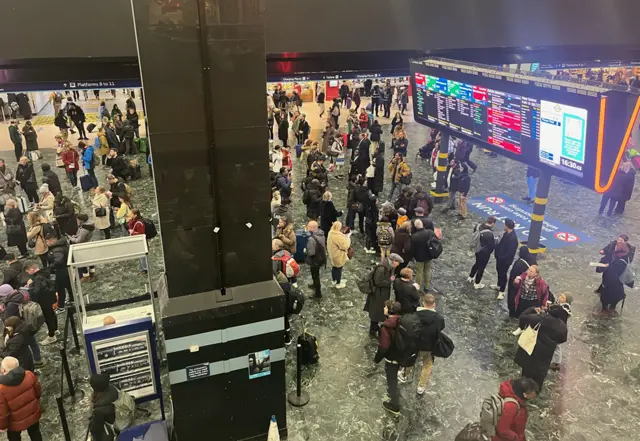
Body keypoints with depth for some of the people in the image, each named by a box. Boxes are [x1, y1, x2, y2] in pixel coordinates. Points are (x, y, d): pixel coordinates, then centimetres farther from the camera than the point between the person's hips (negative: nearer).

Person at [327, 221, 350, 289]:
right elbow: (345, 245, -30)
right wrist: (347, 237, -17)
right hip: (338, 255, -9)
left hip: (333, 254, 9)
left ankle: (334, 280, 42)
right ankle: (338, 283, 23)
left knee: (334, 267, 25)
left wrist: (344, 236, 0)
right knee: (339, 268, 8)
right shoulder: (337, 236, -32)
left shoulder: (331, 233, -3)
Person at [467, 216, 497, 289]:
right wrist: (495, 240, -5)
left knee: (477, 264, 30)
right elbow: (492, 246, -24)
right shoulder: (489, 234, -36)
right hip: (484, 253, -7)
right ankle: (477, 284, 31)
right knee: (481, 267, 14)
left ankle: (470, 277, 48)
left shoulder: (478, 226, -12)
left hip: (477, 250, 7)